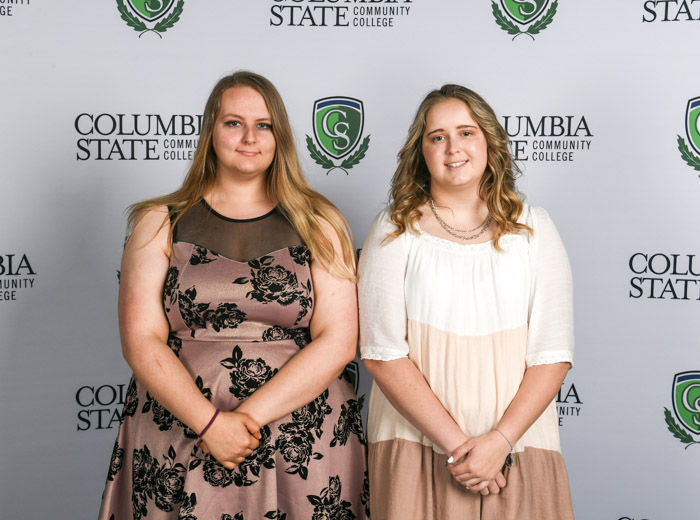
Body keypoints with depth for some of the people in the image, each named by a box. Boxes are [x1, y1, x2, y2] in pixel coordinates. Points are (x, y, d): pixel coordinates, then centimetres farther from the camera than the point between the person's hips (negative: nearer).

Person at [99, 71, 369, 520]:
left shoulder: (318, 225, 4)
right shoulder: (161, 223, 5)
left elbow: (338, 343, -4)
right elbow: (141, 340, -3)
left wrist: (249, 415, -14)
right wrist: (211, 423, -16)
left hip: (301, 447, 0)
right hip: (177, 448, 0)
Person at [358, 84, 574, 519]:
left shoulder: (532, 228, 4)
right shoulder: (395, 231, 0)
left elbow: (553, 353, -1)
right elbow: (383, 353, -7)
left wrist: (501, 440, -13)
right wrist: (455, 444, -13)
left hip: (518, 447, 1)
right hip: (417, 447, -1)